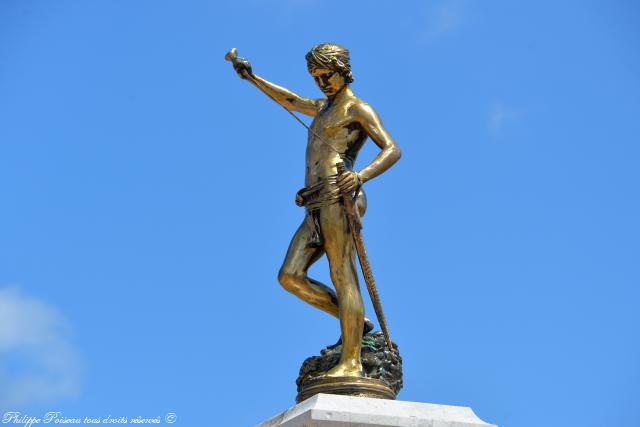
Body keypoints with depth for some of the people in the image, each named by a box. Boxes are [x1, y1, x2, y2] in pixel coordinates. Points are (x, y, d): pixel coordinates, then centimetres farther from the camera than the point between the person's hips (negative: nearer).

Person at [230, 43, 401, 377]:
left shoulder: (358, 109, 3)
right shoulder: (326, 107, 29)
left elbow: (392, 150, -11)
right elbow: (291, 101, 47)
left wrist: (361, 176, -28)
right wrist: (253, 79, 47)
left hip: (338, 199, -9)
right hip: (316, 210, 9)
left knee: (343, 277, -14)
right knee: (289, 277, -2)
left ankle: (351, 363, -17)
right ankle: (356, 322, 5)